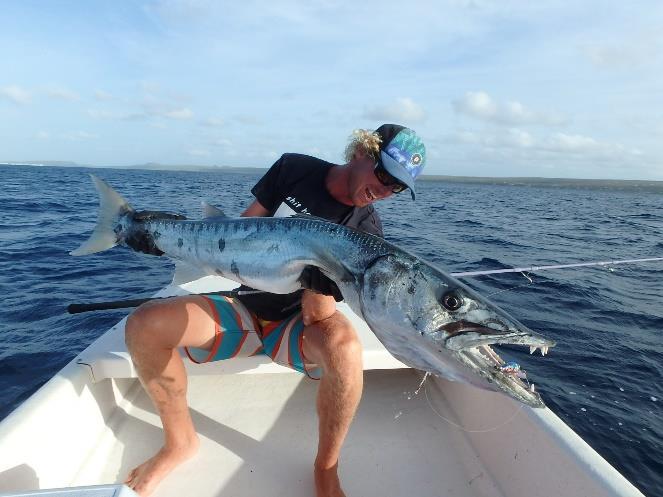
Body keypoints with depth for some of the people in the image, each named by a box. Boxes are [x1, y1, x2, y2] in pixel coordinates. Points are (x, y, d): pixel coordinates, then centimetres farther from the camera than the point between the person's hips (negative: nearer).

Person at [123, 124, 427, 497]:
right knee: (143, 325, -18)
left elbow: (322, 314, -14)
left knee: (344, 347, -37)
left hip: (297, 324, -2)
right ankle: (180, 441, 6)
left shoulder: (366, 229, -9)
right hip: (245, 306, 3)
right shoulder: (294, 168, -4)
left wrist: (318, 289, -34)